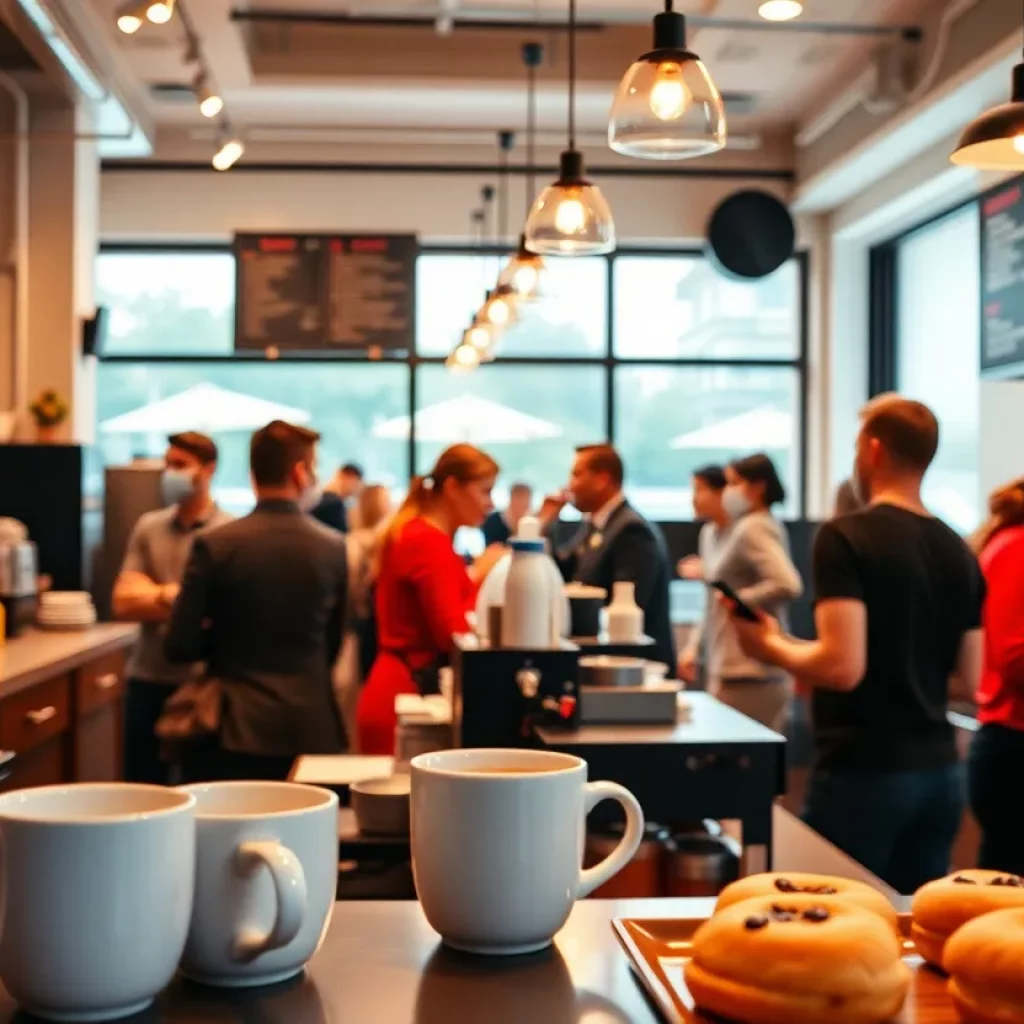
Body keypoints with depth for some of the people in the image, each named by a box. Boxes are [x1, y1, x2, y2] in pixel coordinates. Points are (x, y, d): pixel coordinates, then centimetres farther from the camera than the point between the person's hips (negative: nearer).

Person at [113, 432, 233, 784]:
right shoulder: (148, 527, 7)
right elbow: (123, 602, -1)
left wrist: (153, 595, -10)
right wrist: (175, 597, -12)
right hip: (148, 680, 4)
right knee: (141, 786, 11)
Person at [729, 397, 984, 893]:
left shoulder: (846, 537, -14)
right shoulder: (959, 551, 6)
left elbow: (843, 667, -22)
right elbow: (970, 674, 12)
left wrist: (771, 645, -5)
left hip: (863, 772, -6)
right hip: (941, 771, 6)